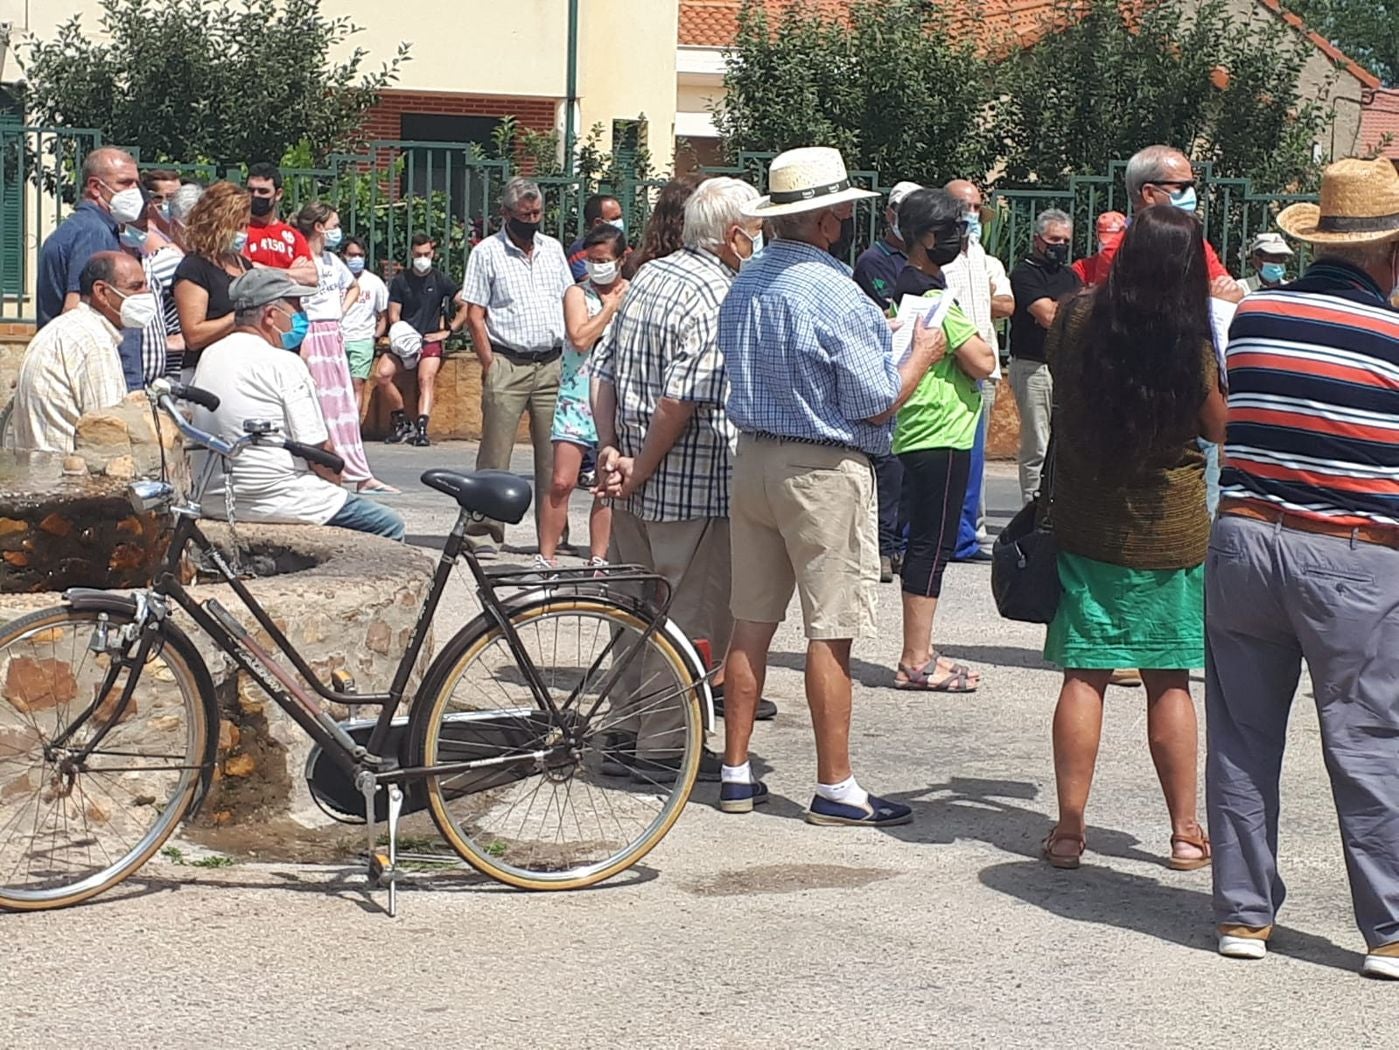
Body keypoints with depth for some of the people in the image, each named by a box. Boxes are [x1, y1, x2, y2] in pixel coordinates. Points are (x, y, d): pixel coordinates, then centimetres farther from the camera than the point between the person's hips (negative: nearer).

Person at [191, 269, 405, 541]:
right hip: (281, 502, -9)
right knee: (389, 526, 3)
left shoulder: (208, 358, 10)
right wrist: (335, 483, 6)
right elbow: (319, 450, -15)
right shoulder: (283, 364, -14)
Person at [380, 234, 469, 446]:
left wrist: (448, 331, -2)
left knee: (426, 379, -25)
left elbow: (465, 306, 4)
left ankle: (422, 429, -35)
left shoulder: (440, 280, 5)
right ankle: (401, 422, -6)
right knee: (381, 375, -19)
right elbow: (393, 315, 7)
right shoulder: (400, 280, 8)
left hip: (431, 340, -2)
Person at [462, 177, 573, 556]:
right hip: (508, 364, -4)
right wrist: (490, 366, -9)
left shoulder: (553, 249, 14)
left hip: (553, 364, 4)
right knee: (495, 454, -4)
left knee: (554, 454, 4)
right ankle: (484, 532, 0)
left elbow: (570, 303, 18)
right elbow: (475, 316, -3)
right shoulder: (487, 252, 0)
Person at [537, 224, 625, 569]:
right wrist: (610, 306, -8)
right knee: (562, 482, -8)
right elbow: (580, 339, -14)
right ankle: (546, 557, 0)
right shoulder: (577, 294, 2)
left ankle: (598, 559, 13)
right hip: (577, 398, -2)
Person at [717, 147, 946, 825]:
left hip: (753, 457, 8)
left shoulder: (746, 284, 8)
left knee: (751, 621, 12)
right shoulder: (832, 292, -17)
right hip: (824, 471, -8)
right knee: (831, 633, -1)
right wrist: (921, 355, 2)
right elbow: (876, 404, -16)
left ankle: (736, 774, 17)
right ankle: (835, 788, 4)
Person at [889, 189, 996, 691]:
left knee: (926, 544, 14)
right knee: (931, 545, -7)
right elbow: (982, 362, -18)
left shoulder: (909, 287, 14)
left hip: (920, 435, 11)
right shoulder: (933, 296, -17)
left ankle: (918, 655, 19)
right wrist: (976, 333, 0)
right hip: (941, 436, -11)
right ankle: (916, 662, -4)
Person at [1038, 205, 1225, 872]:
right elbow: (1221, 429, -1)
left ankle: (1068, 828, 7)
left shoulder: (1077, 321, -9)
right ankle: (1185, 831, 15)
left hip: (1085, 524, 1)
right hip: (1170, 533, -1)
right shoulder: (1193, 344, -15)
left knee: (1083, 675, 6)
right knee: (1169, 680, 8)